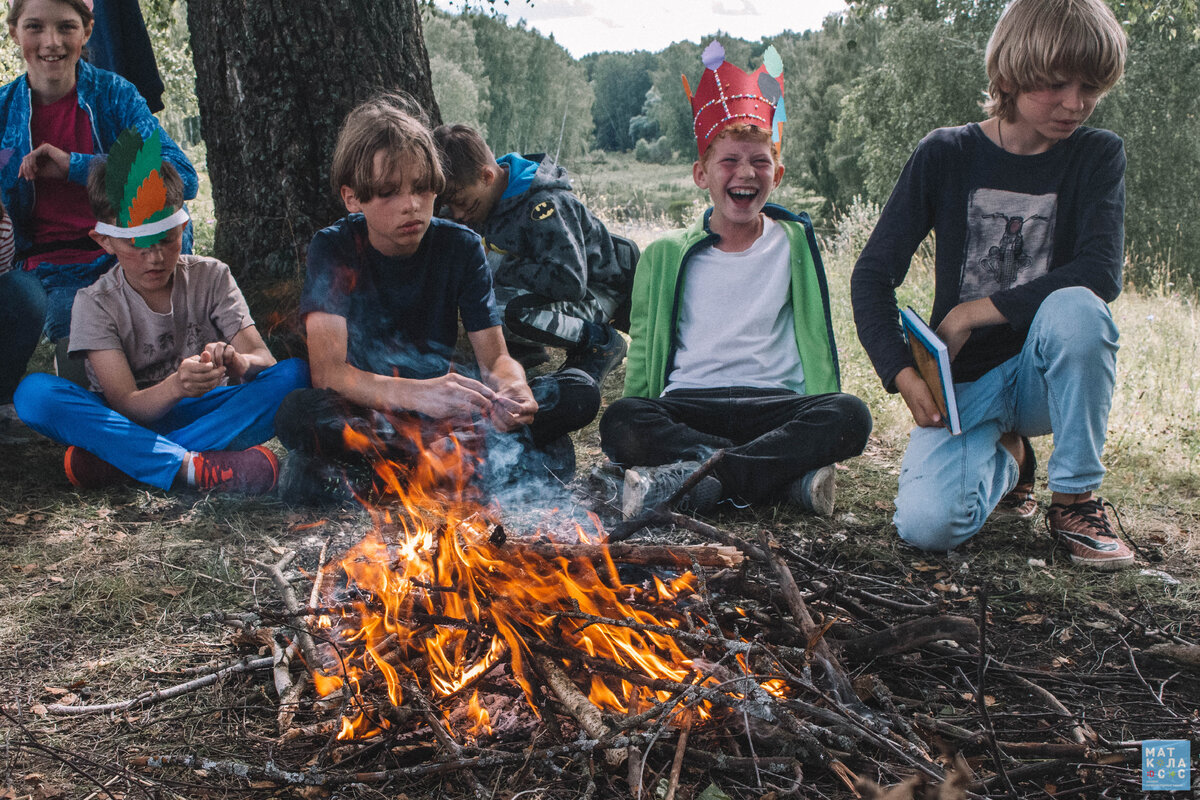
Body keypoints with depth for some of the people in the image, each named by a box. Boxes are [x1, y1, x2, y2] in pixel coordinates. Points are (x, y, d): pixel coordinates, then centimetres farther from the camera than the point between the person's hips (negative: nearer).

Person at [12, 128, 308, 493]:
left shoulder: (211, 277, -3)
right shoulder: (96, 303, -8)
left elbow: (263, 359, -12)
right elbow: (125, 404, -18)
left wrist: (236, 362, -36)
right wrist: (176, 386, -40)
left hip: (204, 414, 2)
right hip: (130, 421, -1)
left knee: (293, 373, -26)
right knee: (34, 392, -27)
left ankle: (112, 459, -31)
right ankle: (190, 465, -39)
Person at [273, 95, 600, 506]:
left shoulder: (461, 246, -2)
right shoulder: (333, 249, -9)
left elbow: (495, 356, -6)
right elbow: (327, 370, -22)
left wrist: (512, 387, -32)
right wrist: (415, 393, -41)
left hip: (450, 414, 3)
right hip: (364, 413, -3)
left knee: (579, 392, -17)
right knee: (297, 415, -37)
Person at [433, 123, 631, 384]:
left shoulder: (544, 205, -29)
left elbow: (569, 282, -37)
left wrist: (500, 269, -29)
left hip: (593, 292, -8)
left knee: (509, 311, -35)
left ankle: (601, 341, -13)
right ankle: (523, 345, 3)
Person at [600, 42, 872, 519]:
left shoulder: (795, 243, 14)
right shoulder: (665, 257, 13)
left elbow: (817, 339, 16)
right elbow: (644, 354, 16)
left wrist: (825, 425, 3)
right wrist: (643, 435, 2)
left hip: (777, 404, 1)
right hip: (686, 405, 0)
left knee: (850, 417, -31)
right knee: (619, 422, -32)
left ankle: (691, 480, -33)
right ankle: (790, 477, -31)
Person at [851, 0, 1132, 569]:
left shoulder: (1097, 155, -2)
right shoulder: (946, 154, -4)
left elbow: (1101, 272, -18)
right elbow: (873, 274, -5)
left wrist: (973, 313, -20)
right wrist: (903, 375, -18)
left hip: (1045, 375, 0)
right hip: (963, 383, 0)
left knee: (1076, 306, -35)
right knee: (926, 525, -26)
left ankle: (1075, 497, -14)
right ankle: (1005, 460, 11)